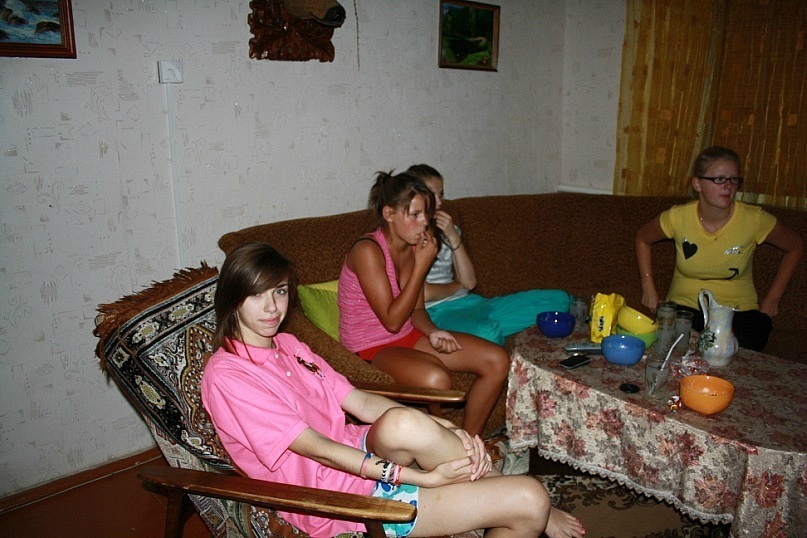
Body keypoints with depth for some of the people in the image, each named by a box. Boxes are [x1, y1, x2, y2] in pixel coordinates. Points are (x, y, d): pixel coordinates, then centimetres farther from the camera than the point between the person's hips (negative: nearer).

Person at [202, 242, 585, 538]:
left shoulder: (288, 346, 10)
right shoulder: (226, 375, -14)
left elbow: (361, 402, 4)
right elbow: (315, 448, -20)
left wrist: (446, 432, -9)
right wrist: (422, 476, -21)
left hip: (362, 456, 7)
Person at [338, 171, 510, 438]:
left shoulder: (414, 247, 3)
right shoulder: (367, 250, -21)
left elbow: (417, 310, 9)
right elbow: (392, 320, -22)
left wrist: (432, 332, -13)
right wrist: (421, 265, -21)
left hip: (408, 336, 8)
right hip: (371, 347, -8)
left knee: (497, 360, -4)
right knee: (436, 379, -37)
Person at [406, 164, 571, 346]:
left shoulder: (447, 229, 17)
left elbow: (469, 282, 5)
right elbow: (423, 293, -15)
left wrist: (453, 237, -5)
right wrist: (457, 286, 4)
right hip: (438, 312, -7)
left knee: (558, 298, -4)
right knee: (486, 333, -41)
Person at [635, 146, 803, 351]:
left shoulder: (754, 220, -9)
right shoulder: (678, 218, -9)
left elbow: (795, 246, 9)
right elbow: (643, 238, 11)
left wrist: (772, 298, 8)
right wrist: (648, 288, 5)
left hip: (738, 310, 1)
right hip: (684, 307, 0)